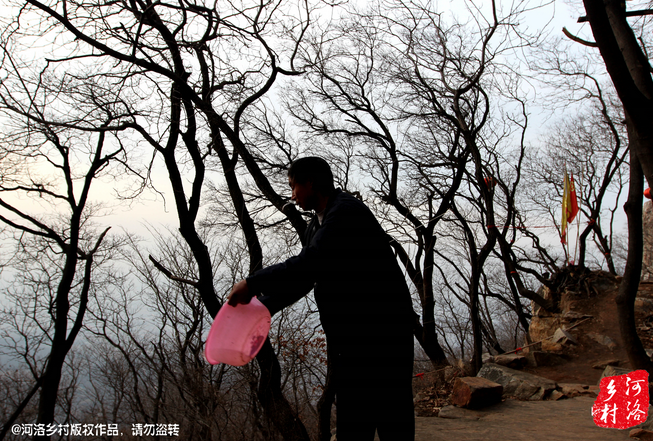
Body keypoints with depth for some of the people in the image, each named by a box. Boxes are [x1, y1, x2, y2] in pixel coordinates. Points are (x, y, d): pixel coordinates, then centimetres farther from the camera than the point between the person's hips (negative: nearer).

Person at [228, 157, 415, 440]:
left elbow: (310, 264, -27)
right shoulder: (317, 224, 15)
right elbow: (303, 275, 16)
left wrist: (253, 283, -21)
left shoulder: (346, 212, -16)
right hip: (350, 337, 10)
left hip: (381, 331, -10)